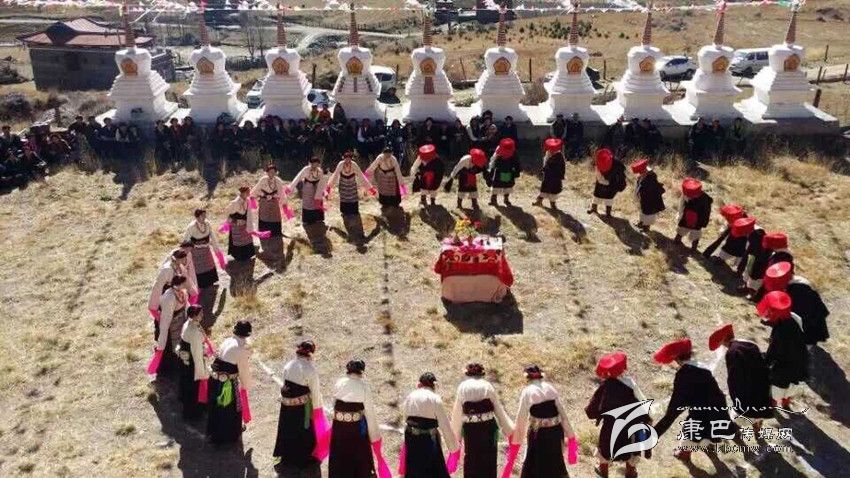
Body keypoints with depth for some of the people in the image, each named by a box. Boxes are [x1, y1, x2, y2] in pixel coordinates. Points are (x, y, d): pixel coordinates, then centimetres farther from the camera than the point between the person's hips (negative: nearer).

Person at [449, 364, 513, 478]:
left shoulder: (462, 387, 0)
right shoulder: (488, 386, 1)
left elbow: (457, 412, 1)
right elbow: (499, 409, 2)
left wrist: (455, 432, 10)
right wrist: (509, 429, 8)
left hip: (470, 428, 0)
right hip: (488, 426, 0)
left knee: (471, 460, 13)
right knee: (489, 460, 13)